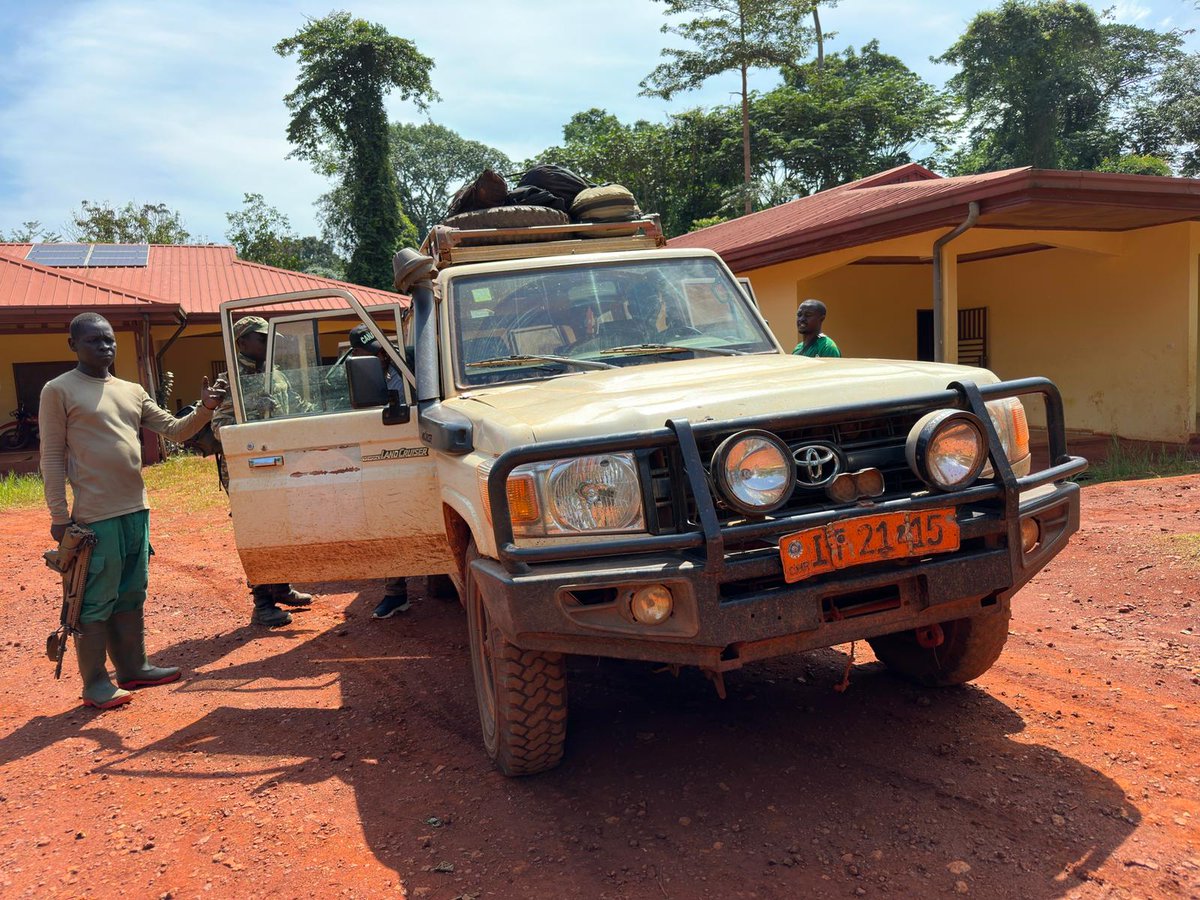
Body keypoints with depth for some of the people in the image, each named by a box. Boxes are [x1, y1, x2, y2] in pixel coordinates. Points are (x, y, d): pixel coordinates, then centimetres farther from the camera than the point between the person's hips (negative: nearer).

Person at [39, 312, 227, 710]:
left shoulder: (132, 391, 14)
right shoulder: (59, 390, -4)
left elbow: (174, 430, 12)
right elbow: (52, 456, -7)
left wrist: (204, 410, -8)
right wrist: (59, 516, -11)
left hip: (136, 511, 7)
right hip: (95, 516, -7)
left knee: (132, 596, 15)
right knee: (96, 602, 0)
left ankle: (133, 667, 27)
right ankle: (95, 683, 10)